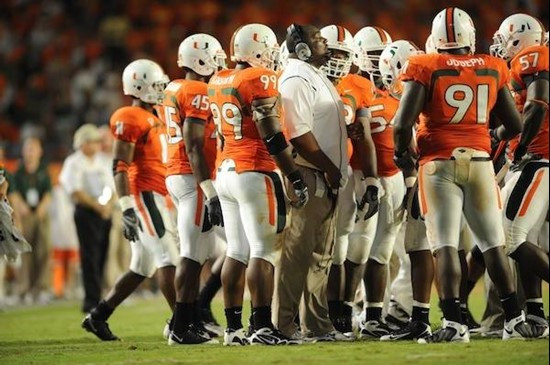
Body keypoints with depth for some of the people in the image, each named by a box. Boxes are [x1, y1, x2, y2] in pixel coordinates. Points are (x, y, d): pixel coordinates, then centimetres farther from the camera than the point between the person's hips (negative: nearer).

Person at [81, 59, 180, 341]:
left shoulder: (153, 119, 21)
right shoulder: (130, 118, -9)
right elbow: (119, 166, -15)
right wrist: (127, 208, -22)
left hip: (154, 197, 10)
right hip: (143, 195, -10)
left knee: (142, 267, 11)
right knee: (168, 257, -13)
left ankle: (98, 316, 15)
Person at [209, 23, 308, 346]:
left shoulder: (218, 83, 11)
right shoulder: (260, 80, -11)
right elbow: (273, 137, -14)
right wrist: (296, 178, -11)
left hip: (226, 172, 8)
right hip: (254, 174, -8)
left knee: (237, 251, 10)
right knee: (263, 252, -7)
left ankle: (233, 328, 10)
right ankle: (262, 327, -11)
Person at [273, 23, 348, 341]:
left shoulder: (317, 77, 18)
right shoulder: (297, 79, -13)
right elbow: (299, 134, -21)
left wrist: (336, 171, 15)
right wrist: (329, 168, -16)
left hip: (327, 179, 10)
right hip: (309, 177, -10)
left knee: (321, 255, 13)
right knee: (297, 253, -8)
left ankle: (317, 324, 19)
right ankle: (283, 324, -5)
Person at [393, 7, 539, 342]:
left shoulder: (426, 69, -4)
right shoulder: (493, 70, 6)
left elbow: (403, 123, -11)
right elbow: (514, 125, 12)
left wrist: (402, 153, 8)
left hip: (439, 163, -3)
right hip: (480, 161, 3)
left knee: (445, 243, -3)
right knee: (493, 243, 11)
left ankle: (454, 323, -12)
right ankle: (515, 320, 12)